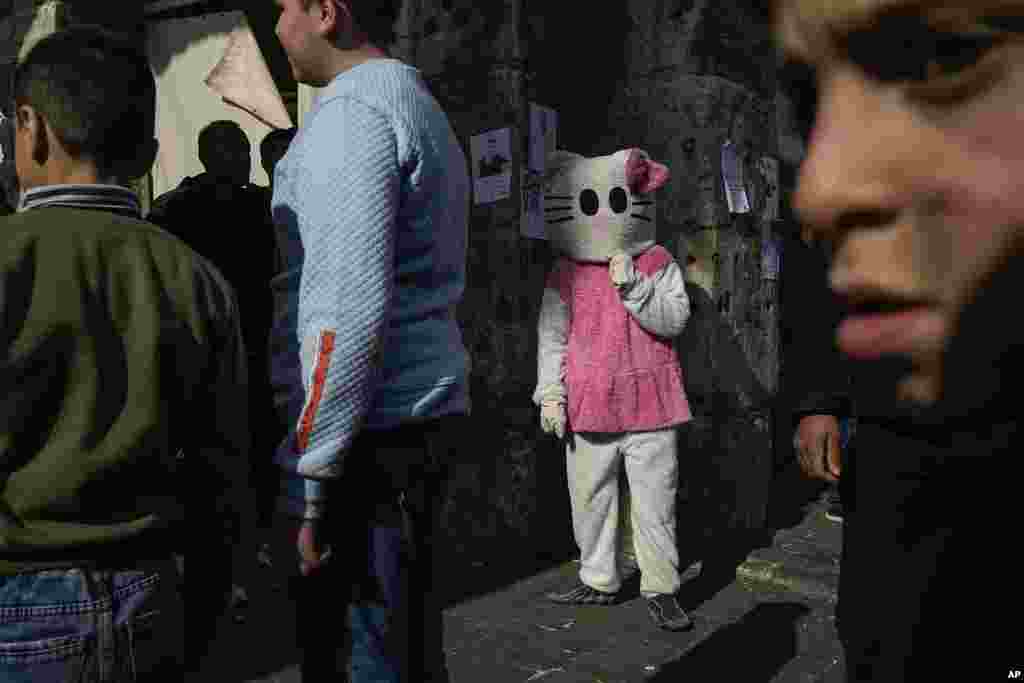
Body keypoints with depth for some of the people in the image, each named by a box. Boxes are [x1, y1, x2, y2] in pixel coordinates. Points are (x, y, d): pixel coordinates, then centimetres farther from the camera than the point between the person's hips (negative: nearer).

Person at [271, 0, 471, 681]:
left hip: (373, 429, -10)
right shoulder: (423, 111, 20)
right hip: (427, 412, 10)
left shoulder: (353, 112, -11)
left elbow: (354, 307, -21)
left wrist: (312, 476, -17)